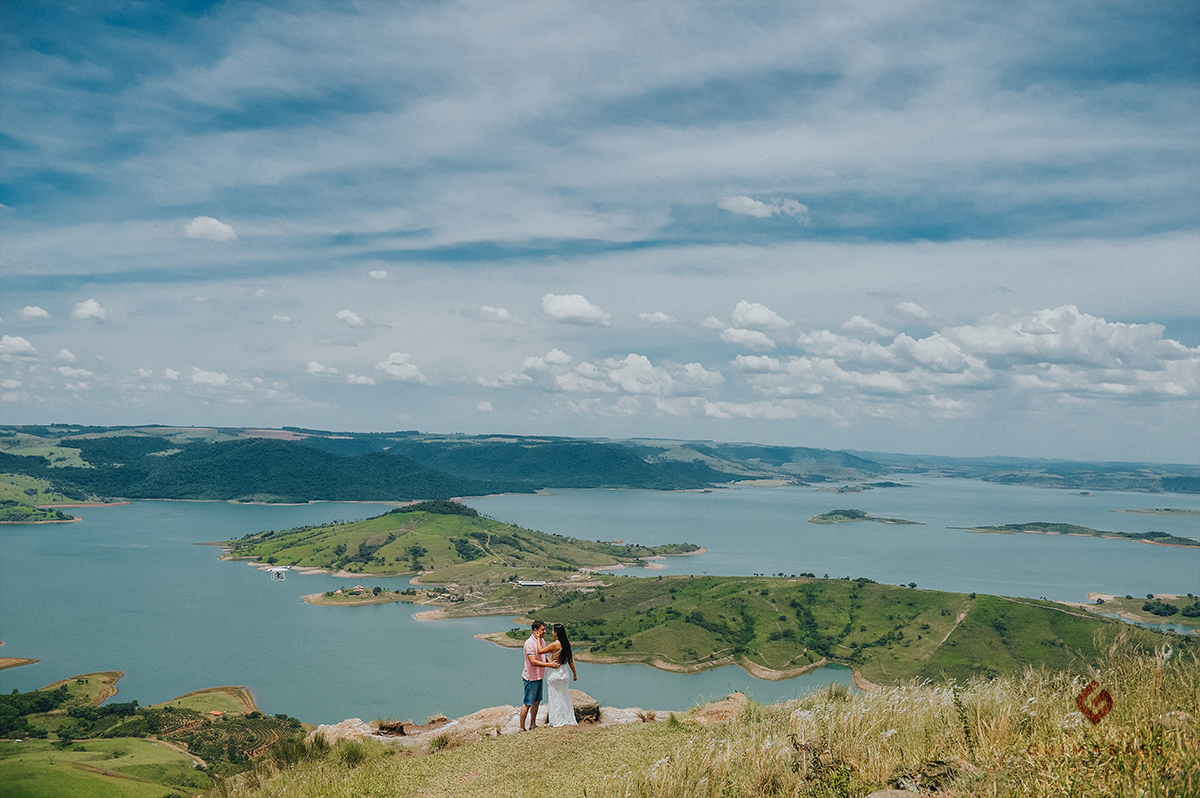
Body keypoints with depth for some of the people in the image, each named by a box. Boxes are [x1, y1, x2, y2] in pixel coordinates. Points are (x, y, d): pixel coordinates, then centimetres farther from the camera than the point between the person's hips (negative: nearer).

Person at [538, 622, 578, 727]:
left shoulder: (555, 645, -21)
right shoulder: (567, 644, 0)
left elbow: (540, 651, -19)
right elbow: (571, 661, 5)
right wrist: (574, 673, 14)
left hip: (555, 673, -7)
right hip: (564, 672, 7)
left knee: (556, 697, 4)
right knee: (564, 696, 16)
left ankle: (557, 721, 10)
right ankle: (568, 720, 21)